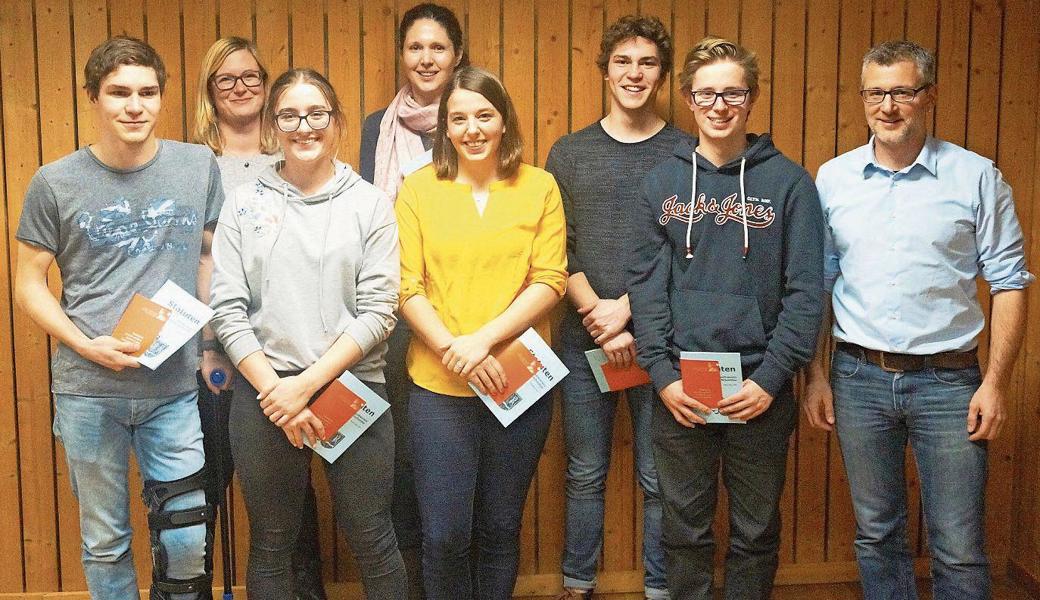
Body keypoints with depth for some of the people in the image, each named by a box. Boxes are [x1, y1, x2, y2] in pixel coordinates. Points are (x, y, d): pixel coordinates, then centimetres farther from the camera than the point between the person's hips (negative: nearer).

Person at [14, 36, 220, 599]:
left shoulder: (199, 166, 1)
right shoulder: (55, 183, -3)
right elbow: (28, 285, 2)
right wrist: (89, 346, -12)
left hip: (175, 388, 1)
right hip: (87, 390, 0)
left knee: (188, 541, 3)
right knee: (104, 541, 12)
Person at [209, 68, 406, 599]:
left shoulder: (369, 203, 1)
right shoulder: (245, 203, 4)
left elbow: (378, 311, -5)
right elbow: (227, 310, -1)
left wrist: (308, 383, -12)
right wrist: (273, 390, -11)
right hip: (264, 391, 1)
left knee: (371, 541, 6)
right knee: (270, 544, 12)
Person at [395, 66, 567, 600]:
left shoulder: (539, 186, 3)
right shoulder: (419, 188, 2)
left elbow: (550, 281, -4)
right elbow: (407, 287, -3)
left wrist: (483, 340, -15)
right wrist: (454, 349, -16)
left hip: (519, 382, 1)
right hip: (439, 385, 0)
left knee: (500, 529, 13)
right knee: (444, 535, 2)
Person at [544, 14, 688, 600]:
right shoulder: (569, 153, 7)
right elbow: (556, 249, 2)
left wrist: (626, 308, -13)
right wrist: (595, 313, -10)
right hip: (583, 337, 2)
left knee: (659, 479, 6)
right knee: (586, 475, 11)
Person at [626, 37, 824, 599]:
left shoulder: (789, 183, -1)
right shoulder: (662, 183, 4)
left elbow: (805, 292, -4)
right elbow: (646, 286, 1)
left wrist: (771, 379, -11)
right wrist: (663, 375, -8)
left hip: (761, 390, -1)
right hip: (679, 389, 1)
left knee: (756, 533, 12)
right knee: (684, 531, 12)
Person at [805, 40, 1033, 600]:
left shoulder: (976, 177, -2)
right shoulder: (832, 179, 4)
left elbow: (1009, 283, -1)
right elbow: (816, 284, 9)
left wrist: (996, 383, -7)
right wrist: (816, 376, 5)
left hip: (947, 380, -2)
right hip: (859, 378, 2)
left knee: (959, 550, 2)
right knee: (876, 534, 14)